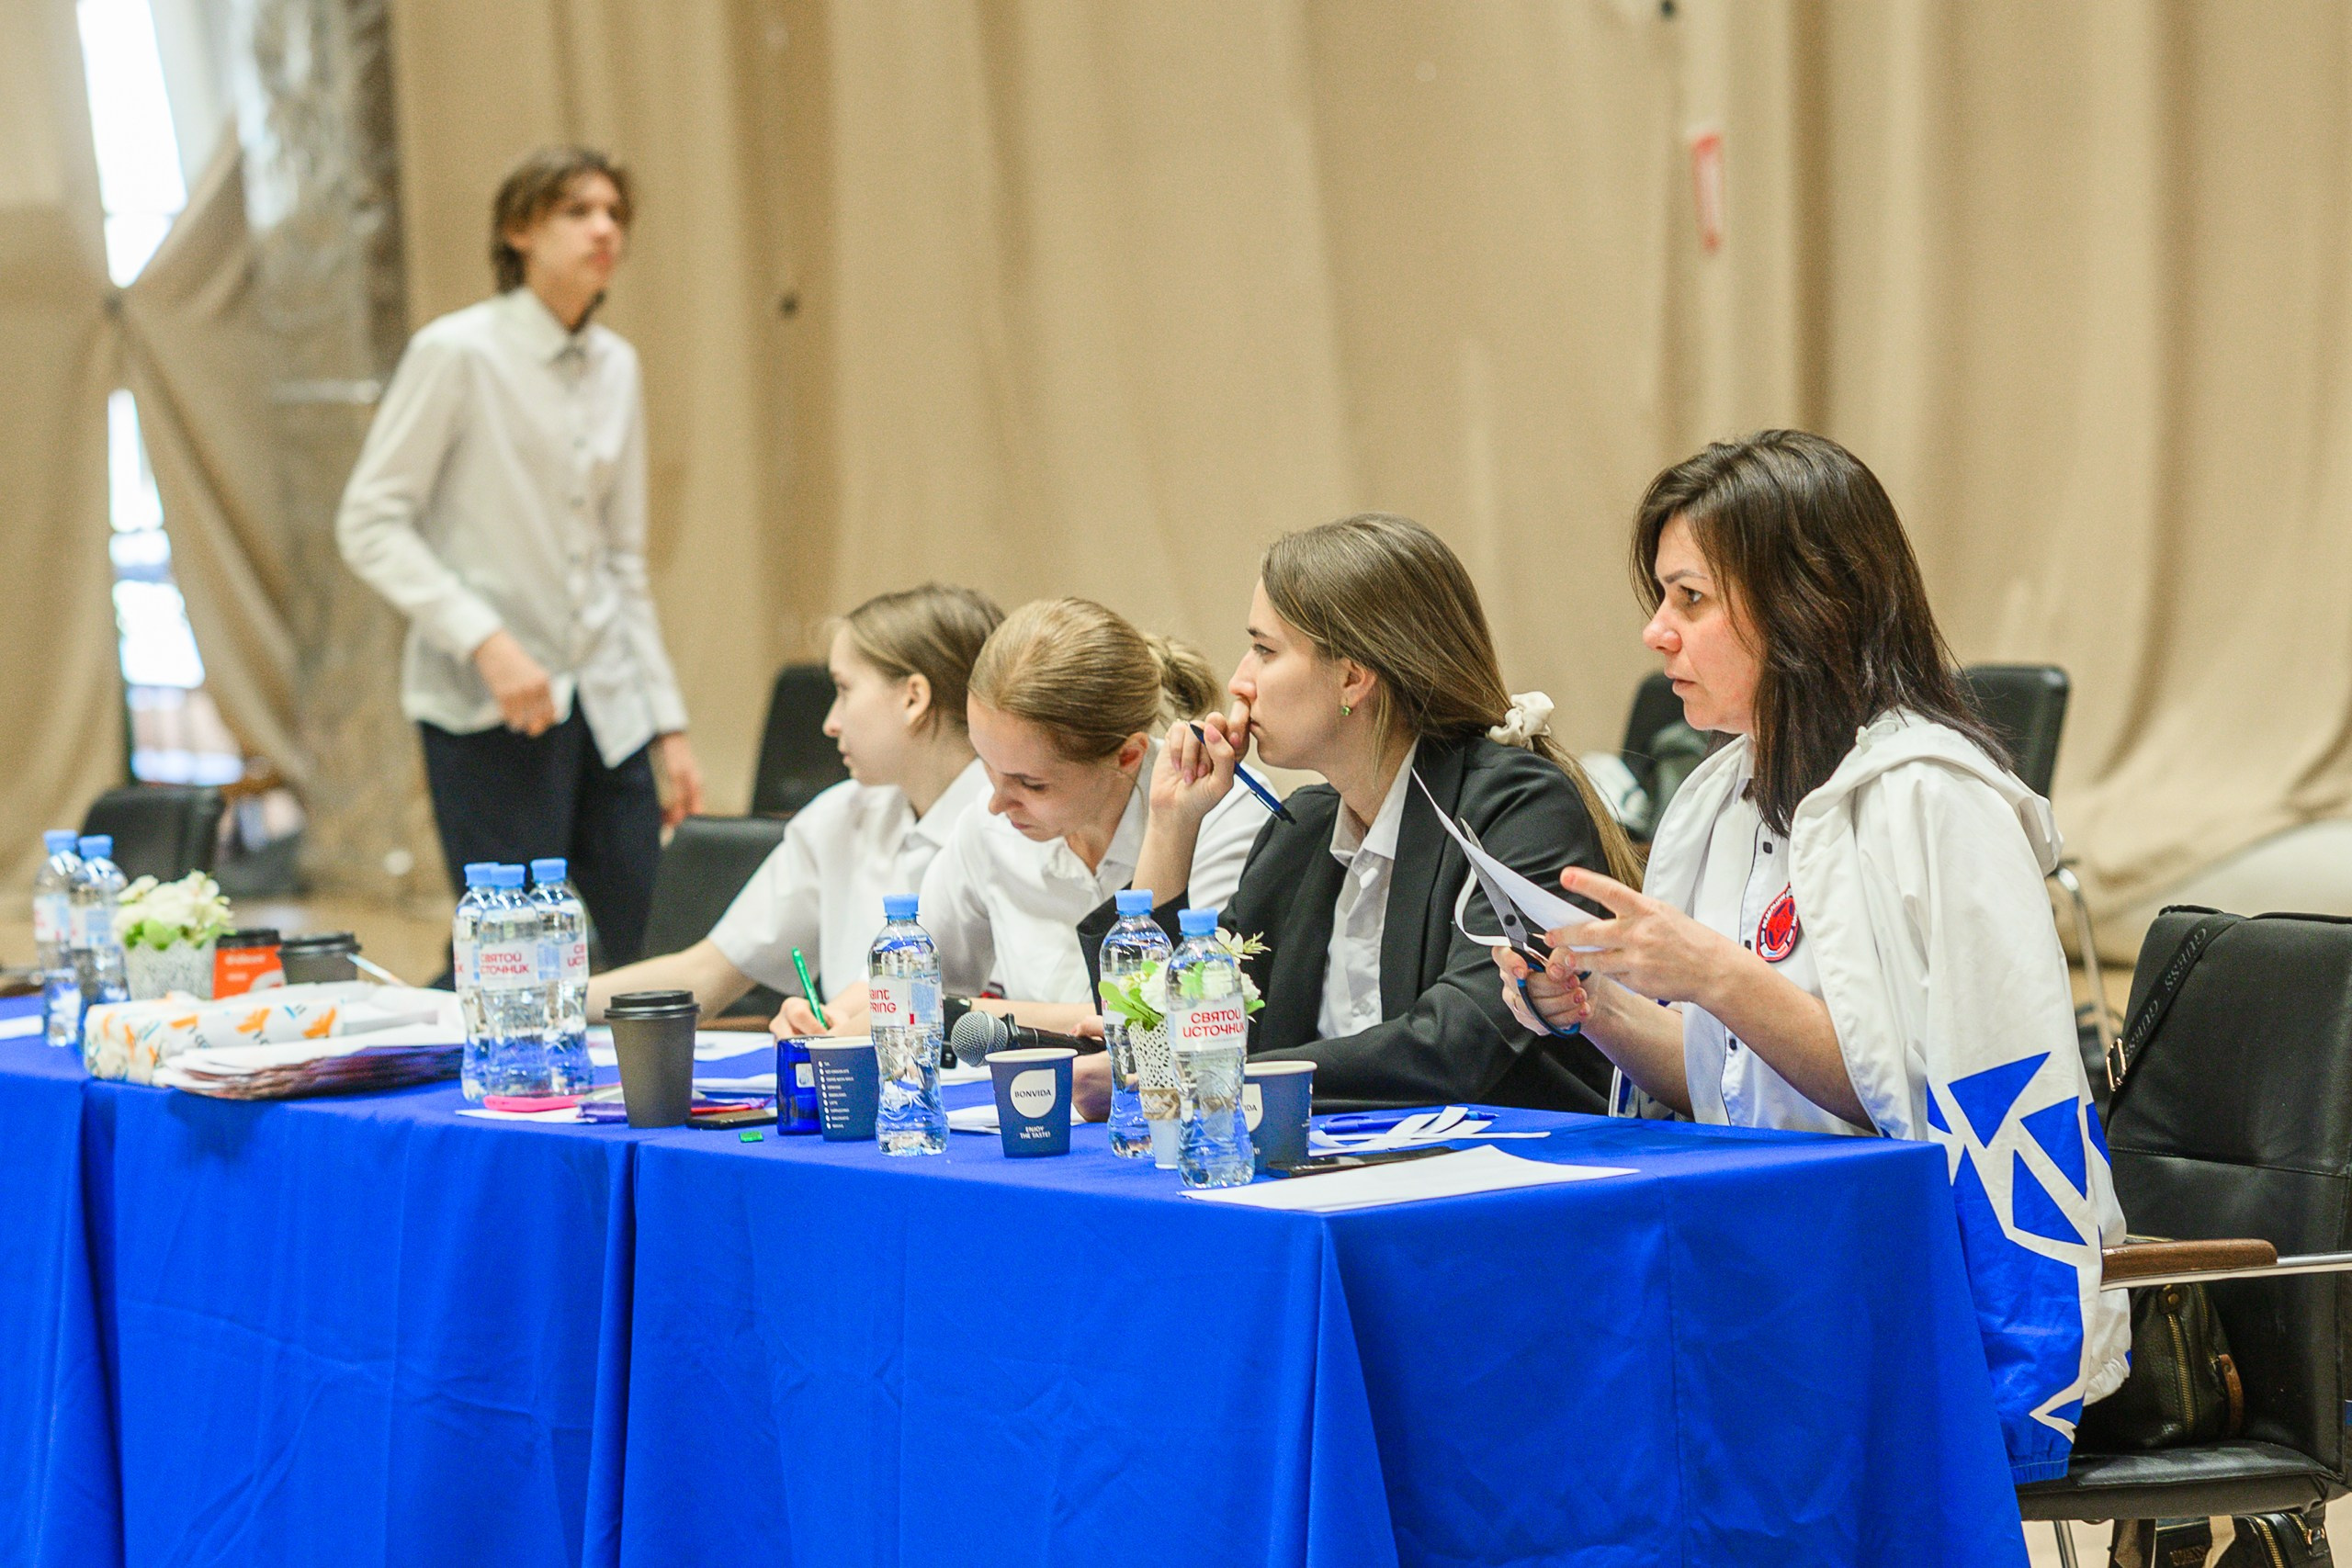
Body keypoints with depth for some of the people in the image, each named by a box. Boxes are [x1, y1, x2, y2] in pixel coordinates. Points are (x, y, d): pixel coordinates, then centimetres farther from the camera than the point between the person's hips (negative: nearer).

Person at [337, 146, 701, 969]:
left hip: (605, 703, 6)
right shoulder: (457, 354, -7)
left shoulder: (616, 367, 12)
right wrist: (486, 642, -19)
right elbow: (369, 523, -9)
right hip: (488, 711, -6)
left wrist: (668, 723, 13)